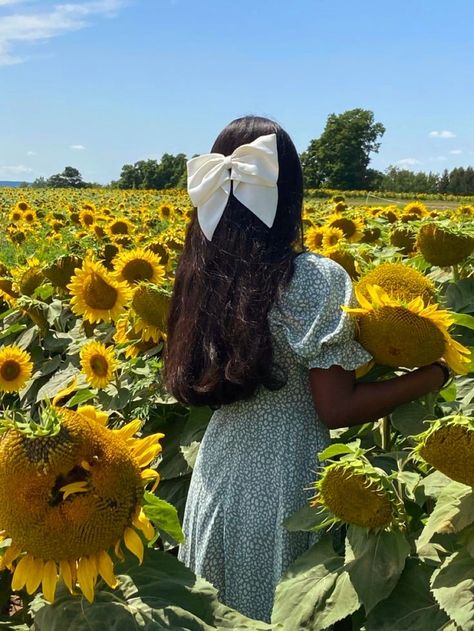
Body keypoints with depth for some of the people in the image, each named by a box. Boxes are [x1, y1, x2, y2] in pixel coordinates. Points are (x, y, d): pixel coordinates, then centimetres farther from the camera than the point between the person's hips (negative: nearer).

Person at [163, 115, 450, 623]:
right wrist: (432, 374, -7)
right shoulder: (317, 279, -19)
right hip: (282, 480, -5)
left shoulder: (205, 273, -3)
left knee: (218, 612, 24)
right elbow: (336, 410, -17)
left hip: (217, 469, 5)